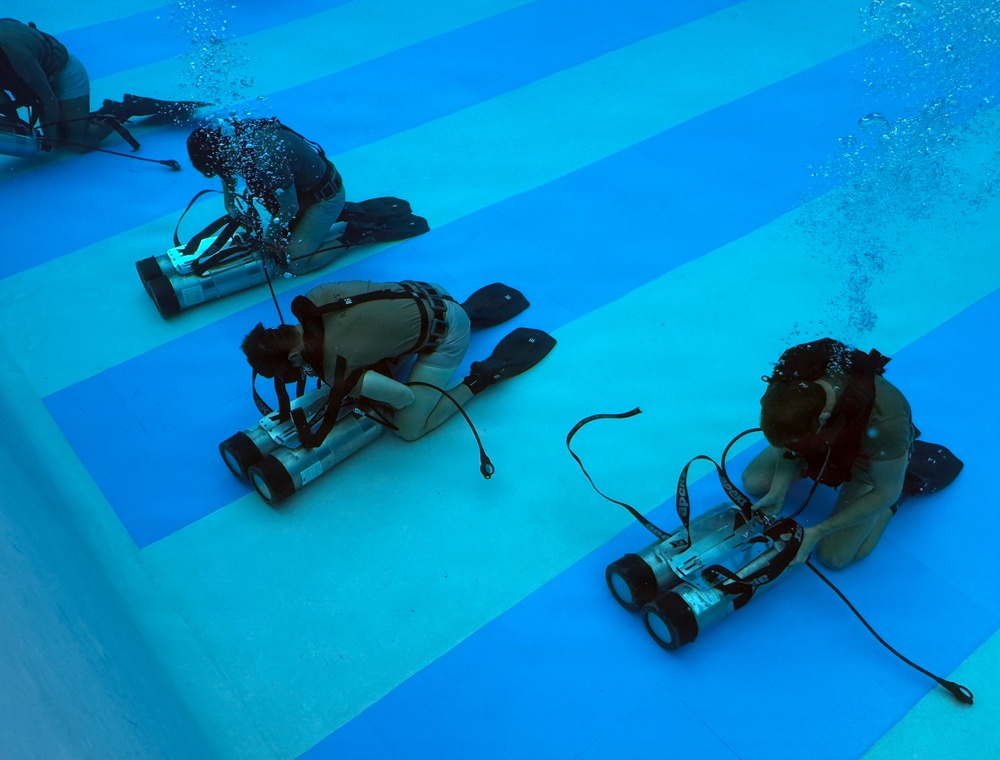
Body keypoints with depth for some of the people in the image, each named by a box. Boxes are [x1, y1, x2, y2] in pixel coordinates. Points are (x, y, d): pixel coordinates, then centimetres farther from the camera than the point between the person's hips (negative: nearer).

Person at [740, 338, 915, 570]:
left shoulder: (883, 423, -47)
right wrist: (778, 492, -21)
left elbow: (886, 493, -28)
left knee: (834, 557, -4)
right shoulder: (791, 379, -35)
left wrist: (817, 532, -25)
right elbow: (789, 441, -12)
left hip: (872, 459, -4)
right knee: (753, 482, 3)